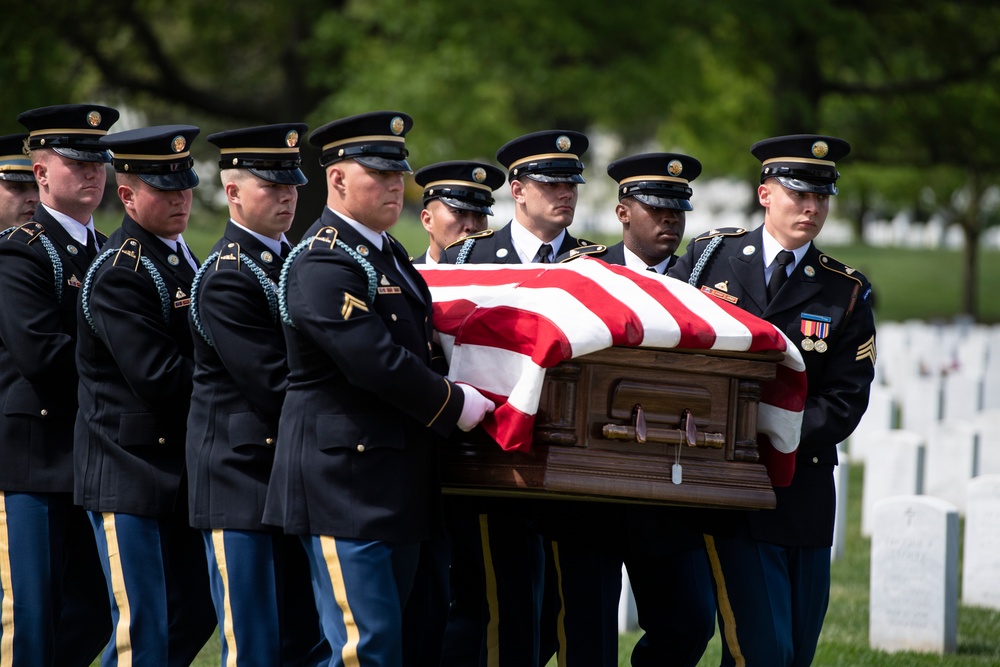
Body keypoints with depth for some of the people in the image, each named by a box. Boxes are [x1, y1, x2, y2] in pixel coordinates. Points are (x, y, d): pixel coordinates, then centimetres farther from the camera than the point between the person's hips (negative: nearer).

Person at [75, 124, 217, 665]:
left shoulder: (182, 258, 15)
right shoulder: (118, 274, -16)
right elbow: (158, 377, -23)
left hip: (179, 472, 9)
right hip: (129, 474, -9)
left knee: (194, 617, 13)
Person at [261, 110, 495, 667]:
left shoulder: (387, 252, 17)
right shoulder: (323, 263, -16)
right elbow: (376, 362, -22)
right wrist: (454, 405, -11)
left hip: (397, 481, 10)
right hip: (344, 481, -10)